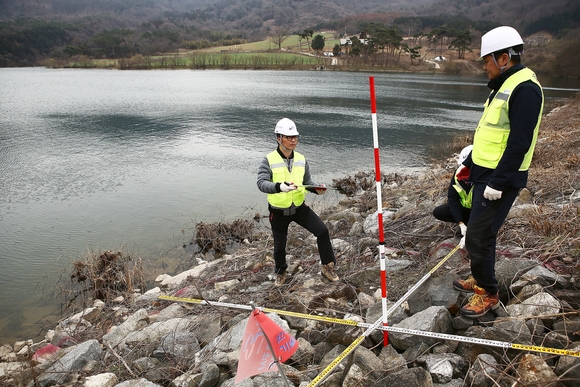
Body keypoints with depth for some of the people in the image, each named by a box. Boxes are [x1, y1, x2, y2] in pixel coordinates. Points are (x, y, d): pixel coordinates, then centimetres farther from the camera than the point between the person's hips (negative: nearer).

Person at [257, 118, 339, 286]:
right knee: (279, 245, 11)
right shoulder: (269, 160, -16)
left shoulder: (301, 159, -1)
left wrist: (317, 188, -14)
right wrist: (279, 186, -47)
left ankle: (328, 267, 9)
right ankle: (281, 272, 41)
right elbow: (261, 183, -28)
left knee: (322, 230, -9)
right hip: (278, 211, -3)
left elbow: (307, 182, 8)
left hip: (299, 207, 3)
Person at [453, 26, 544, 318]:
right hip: (485, 174, 10)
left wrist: (497, 182, -24)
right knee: (481, 231, 18)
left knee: (478, 237, -5)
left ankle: (488, 295, 11)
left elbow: (519, 143, -24)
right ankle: (480, 280, 34)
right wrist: (470, 162, 22)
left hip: (500, 180, -10)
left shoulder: (525, 88, -18)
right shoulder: (503, 86, 14)